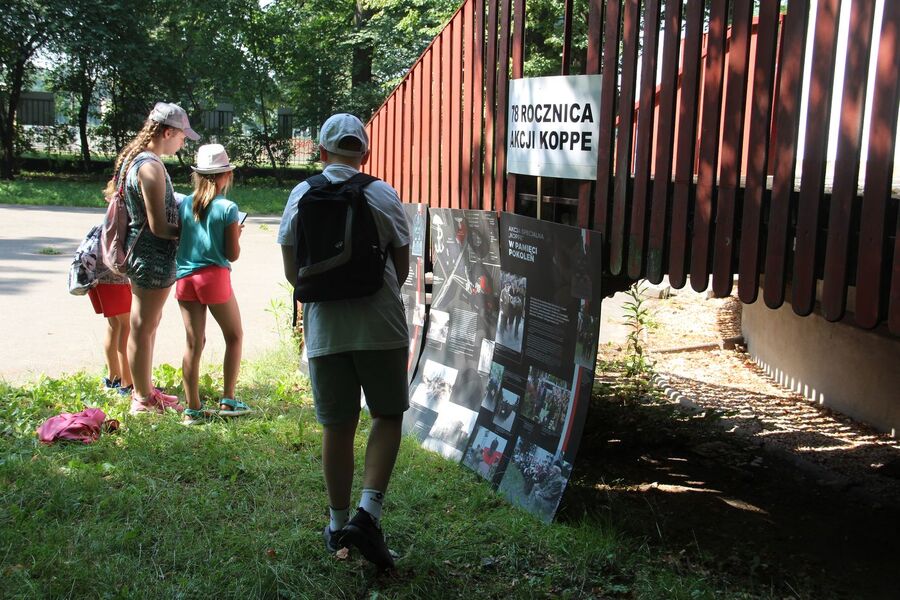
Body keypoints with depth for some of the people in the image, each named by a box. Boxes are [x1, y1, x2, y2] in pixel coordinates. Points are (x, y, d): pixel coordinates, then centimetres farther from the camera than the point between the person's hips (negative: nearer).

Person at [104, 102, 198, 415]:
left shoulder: (134, 158, 9)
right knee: (143, 328, 2)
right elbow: (159, 227, -22)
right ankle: (144, 400, 15)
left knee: (149, 323, 21)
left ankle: (144, 389, 35)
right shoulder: (151, 167, -21)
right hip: (153, 258, -10)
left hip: (140, 253, 10)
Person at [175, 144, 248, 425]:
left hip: (184, 278, 4)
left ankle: (192, 409, 11)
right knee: (234, 336, 15)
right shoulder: (228, 208, -8)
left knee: (193, 343, 8)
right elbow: (233, 254, -6)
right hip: (214, 277, -4)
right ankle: (228, 400, 15)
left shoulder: (183, 204, 5)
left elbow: (175, 241, 8)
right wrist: (237, 234, 11)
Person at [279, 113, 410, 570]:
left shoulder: (302, 195, 2)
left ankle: (338, 524, 22)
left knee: (337, 426, 11)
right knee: (388, 415, 12)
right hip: (381, 324, -1)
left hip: (325, 329, 2)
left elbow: (292, 271, 4)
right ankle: (367, 514, -3)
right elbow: (402, 267, 4)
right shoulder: (383, 195, -1)